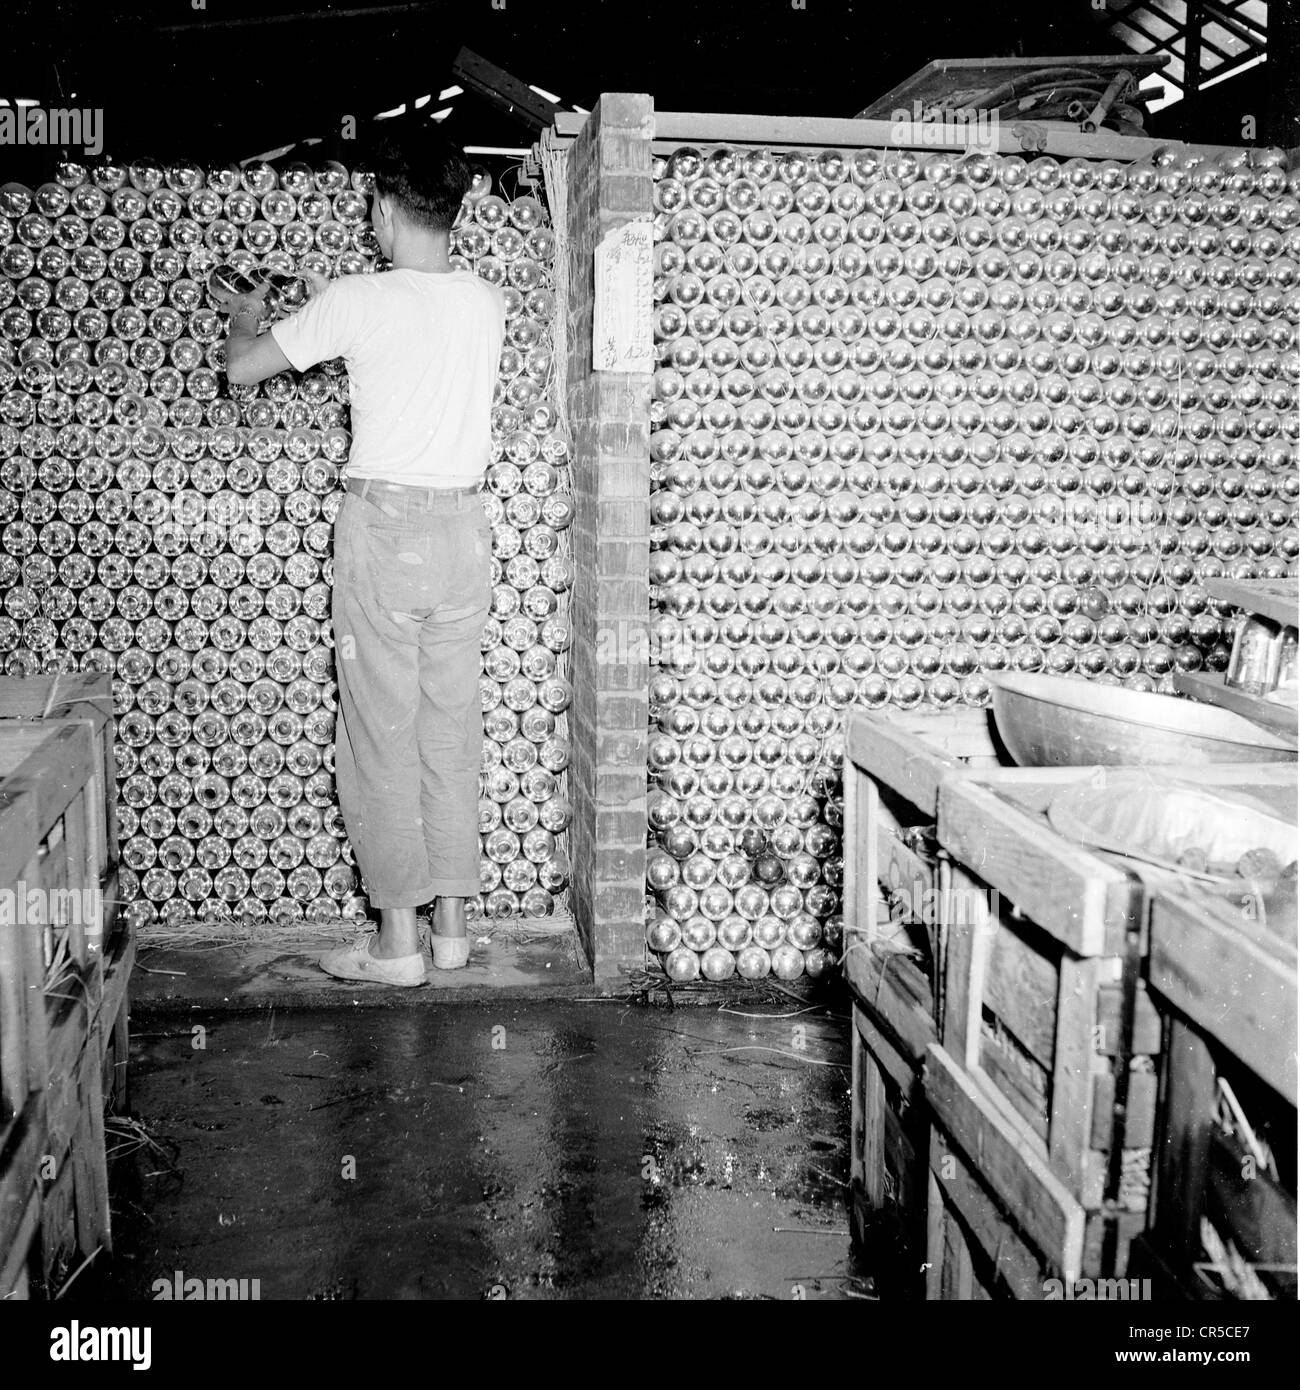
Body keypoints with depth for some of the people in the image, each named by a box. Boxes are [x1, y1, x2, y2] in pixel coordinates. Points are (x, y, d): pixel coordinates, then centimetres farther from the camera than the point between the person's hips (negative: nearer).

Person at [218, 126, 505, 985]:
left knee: (381, 740, 2)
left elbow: (242, 368, 1)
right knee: (453, 735, 11)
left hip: (385, 529, -5)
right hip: (464, 530, 5)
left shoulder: (357, 303, -11)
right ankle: (453, 923, 19)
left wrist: (247, 318, 23)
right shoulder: (487, 303, 4)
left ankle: (396, 942, 8)